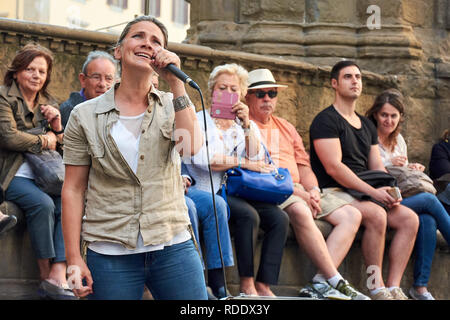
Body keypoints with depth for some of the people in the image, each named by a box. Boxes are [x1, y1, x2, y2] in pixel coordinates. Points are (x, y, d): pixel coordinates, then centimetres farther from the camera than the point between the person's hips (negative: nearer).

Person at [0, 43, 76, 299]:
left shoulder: (48, 103, 18)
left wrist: (57, 127, -1)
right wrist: (45, 141, -2)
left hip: (42, 176, 6)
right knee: (42, 203, -32)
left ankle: (58, 277, -31)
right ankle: (45, 275, -22)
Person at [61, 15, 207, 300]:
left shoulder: (172, 106, 9)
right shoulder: (85, 115, 4)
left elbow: (191, 146, -12)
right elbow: (74, 189, 3)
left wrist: (175, 81, -12)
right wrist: (74, 259, -3)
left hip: (173, 247, 1)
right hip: (110, 253, -1)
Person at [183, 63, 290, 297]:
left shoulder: (247, 125, 20)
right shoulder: (200, 120, 5)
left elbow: (257, 159, 3)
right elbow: (201, 158, -13)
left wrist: (246, 124, -6)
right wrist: (242, 162, -10)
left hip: (241, 193, 5)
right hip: (210, 191, -5)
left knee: (279, 218, -21)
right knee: (248, 215, -33)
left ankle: (263, 285, -22)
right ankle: (246, 284, -24)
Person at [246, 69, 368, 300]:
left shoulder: (286, 127, 27)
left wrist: (313, 190, -1)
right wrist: (295, 191, -16)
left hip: (302, 193, 8)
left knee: (351, 215, -11)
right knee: (300, 211, -39)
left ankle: (321, 282, -27)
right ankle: (336, 282, -34)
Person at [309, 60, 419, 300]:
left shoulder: (367, 125, 21)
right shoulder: (325, 120, -5)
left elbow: (377, 167, 18)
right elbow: (333, 167, -15)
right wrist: (373, 192, -20)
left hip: (362, 194, 8)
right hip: (333, 192, -8)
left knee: (409, 218, -13)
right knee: (377, 215, -33)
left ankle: (393, 288, -18)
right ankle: (376, 288, -24)